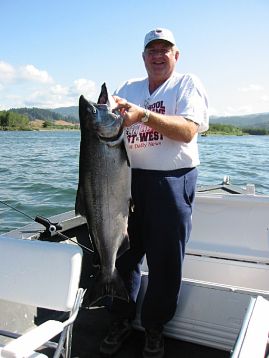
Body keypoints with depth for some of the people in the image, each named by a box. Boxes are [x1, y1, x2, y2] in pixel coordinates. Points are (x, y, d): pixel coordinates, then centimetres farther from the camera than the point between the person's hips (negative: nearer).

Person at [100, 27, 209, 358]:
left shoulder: (188, 84, 3)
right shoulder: (128, 88, 16)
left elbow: (187, 131, -14)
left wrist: (144, 115, -25)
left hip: (171, 181, -3)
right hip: (128, 179, 4)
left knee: (165, 260, 5)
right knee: (123, 251, 10)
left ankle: (154, 327, 25)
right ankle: (122, 319, 29)